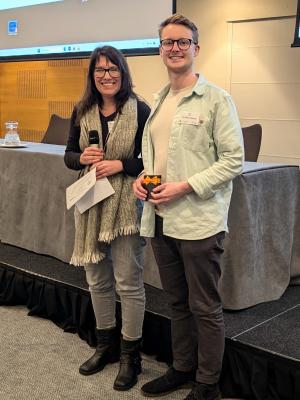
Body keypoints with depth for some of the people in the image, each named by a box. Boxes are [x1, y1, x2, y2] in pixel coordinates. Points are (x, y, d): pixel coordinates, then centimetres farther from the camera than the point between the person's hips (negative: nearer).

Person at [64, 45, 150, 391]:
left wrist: (121, 165, -18)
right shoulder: (82, 112, 6)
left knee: (128, 281, 1)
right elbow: (68, 156, 12)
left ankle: (130, 354, 19)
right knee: (97, 279, 15)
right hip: (91, 202, 5)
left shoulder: (139, 110, -7)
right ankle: (105, 344, 35)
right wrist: (82, 158, -9)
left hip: (127, 204, -5)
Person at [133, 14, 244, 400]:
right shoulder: (157, 101, 13)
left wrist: (184, 187, -18)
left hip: (198, 220, -6)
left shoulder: (216, 99, -7)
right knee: (177, 302, 19)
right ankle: (182, 368, 36)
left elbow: (234, 159, -11)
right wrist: (143, 177, 1)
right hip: (160, 218, 7)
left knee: (204, 307, 6)